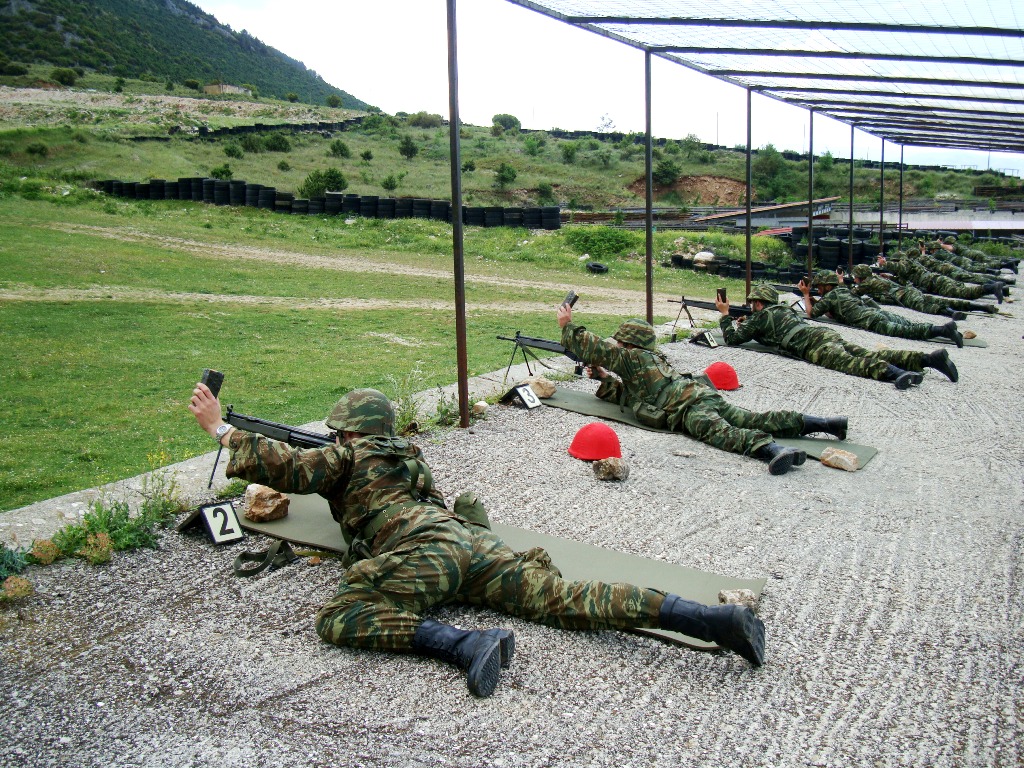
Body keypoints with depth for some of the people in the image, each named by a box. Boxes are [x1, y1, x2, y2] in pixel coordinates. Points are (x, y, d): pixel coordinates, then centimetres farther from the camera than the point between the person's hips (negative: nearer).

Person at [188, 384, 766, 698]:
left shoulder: (348, 457, 16)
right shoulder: (406, 455, 36)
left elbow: (290, 468, 8)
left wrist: (220, 428, 19)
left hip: (426, 550, -7)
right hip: (474, 541, 7)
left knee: (338, 618, -11)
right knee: (564, 600, -7)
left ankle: (464, 645, -34)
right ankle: (716, 618, -24)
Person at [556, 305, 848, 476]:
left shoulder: (630, 357, 10)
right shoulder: (651, 359, 37)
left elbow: (597, 348, 9)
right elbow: (626, 395, 48)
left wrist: (568, 326, 23)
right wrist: (604, 377, 37)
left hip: (690, 404, -9)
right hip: (708, 396, 9)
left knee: (718, 431, -32)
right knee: (754, 420, -2)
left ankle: (771, 449, -60)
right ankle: (823, 423, -12)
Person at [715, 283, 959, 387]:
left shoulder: (760, 316, 15)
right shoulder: (784, 309, 38)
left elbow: (732, 339, 18)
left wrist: (725, 314, 31)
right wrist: (746, 322, 56)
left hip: (812, 345, -7)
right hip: (828, 333, 7)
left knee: (848, 362, -29)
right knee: (870, 355, -8)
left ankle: (889, 372, -58)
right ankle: (928, 358, -23)